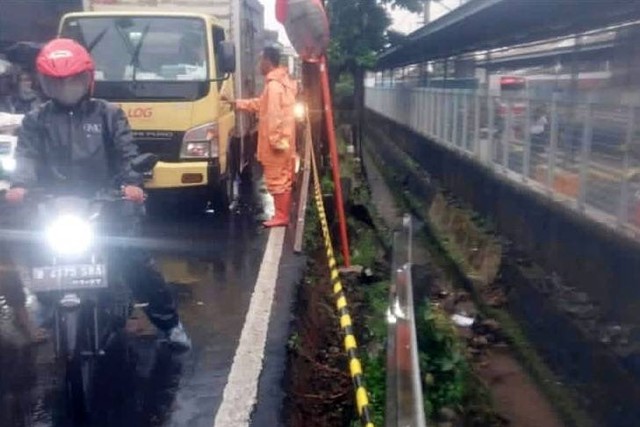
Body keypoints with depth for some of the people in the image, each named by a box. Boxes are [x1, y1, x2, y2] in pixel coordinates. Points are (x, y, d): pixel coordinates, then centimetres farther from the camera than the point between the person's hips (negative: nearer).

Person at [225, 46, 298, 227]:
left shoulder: (274, 85, -18)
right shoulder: (281, 81, 16)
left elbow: (274, 115, -22)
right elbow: (261, 104, 25)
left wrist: (274, 140, -21)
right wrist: (237, 103, 27)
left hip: (276, 142, -10)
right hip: (283, 141, 10)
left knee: (277, 180, -3)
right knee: (283, 179, 14)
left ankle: (281, 216, 4)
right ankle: (283, 214, 22)